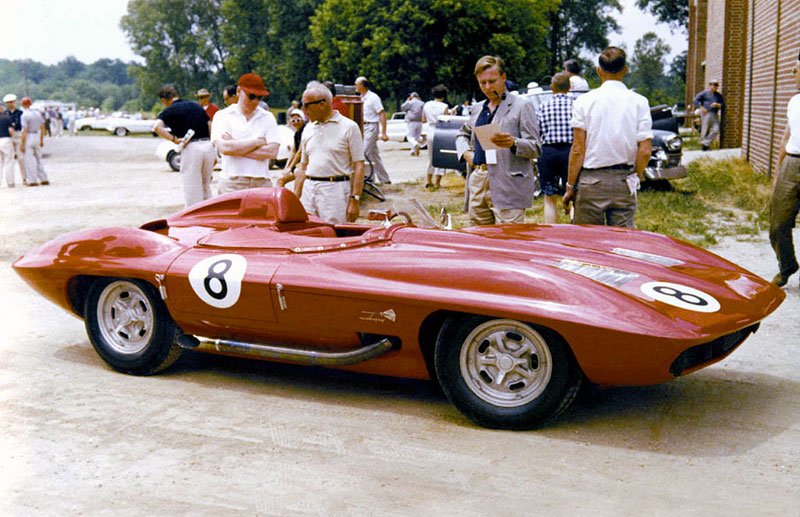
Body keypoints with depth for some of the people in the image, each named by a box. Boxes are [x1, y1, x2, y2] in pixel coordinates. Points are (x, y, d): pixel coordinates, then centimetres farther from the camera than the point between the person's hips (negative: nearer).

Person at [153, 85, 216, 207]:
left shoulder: (169, 111, 0)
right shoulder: (196, 106, 17)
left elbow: (157, 127, -19)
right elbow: (211, 127, 17)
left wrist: (174, 139, -14)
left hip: (191, 149, -5)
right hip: (208, 146, 5)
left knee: (192, 193, 3)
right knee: (206, 189, 19)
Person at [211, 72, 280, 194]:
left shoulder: (268, 118, 12)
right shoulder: (222, 116, 7)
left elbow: (272, 152, -2)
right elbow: (224, 148, -10)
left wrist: (237, 147, -6)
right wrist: (257, 142, -2)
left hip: (262, 184, 2)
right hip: (232, 184, -2)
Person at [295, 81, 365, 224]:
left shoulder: (349, 127, -3)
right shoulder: (308, 129, 15)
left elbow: (359, 166, -6)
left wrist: (355, 200, -13)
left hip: (335, 189, -5)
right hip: (309, 189, 6)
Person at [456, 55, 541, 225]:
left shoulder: (522, 106, 0)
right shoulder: (478, 108, 20)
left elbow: (535, 148, -4)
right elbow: (462, 134, 35)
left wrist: (513, 143, -25)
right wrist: (465, 152, 12)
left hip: (508, 186, -6)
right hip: (477, 182, 6)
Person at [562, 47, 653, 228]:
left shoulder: (584, 101, -4)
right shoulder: (639, 102, 0)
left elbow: (578, 149, -6)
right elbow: (645, 151, -3)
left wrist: (570, 187, 1)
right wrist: (635, 179, 12)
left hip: (591, 181, -1)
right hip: (624, 182, 2)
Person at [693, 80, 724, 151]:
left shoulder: (719, 95, 17)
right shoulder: (704, 93, 5)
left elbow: (723, 105, 16)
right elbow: (696, 100, -1)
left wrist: (717, 105, -5)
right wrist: (701, 107, -12)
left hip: (715, 115, 4)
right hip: (706, 113, -4)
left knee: (716, 130, -10)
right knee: (705, 131, -4)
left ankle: (705, 143, -4)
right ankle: (702, 146, 4)